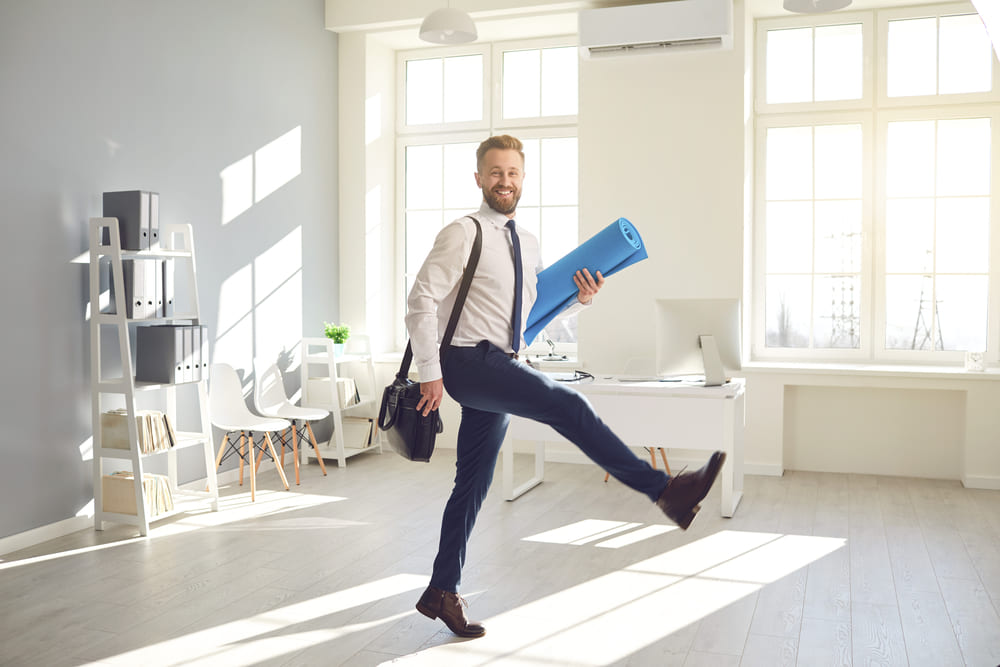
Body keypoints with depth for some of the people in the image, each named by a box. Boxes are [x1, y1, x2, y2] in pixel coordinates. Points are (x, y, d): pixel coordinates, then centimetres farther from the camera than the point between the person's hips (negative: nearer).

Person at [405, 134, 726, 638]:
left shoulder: (527, 243, 15)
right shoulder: (463, 234, -8)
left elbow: (534, 311, 23)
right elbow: (421, 300, -11)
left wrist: (578, 299, 4)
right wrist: (430, 373, -16)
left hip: (500, 370, 8)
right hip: (468, 361, -8)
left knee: (473, 484, 11)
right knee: (567, 405, -25)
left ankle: (441, 593, 22)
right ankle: (665, 491, -25)